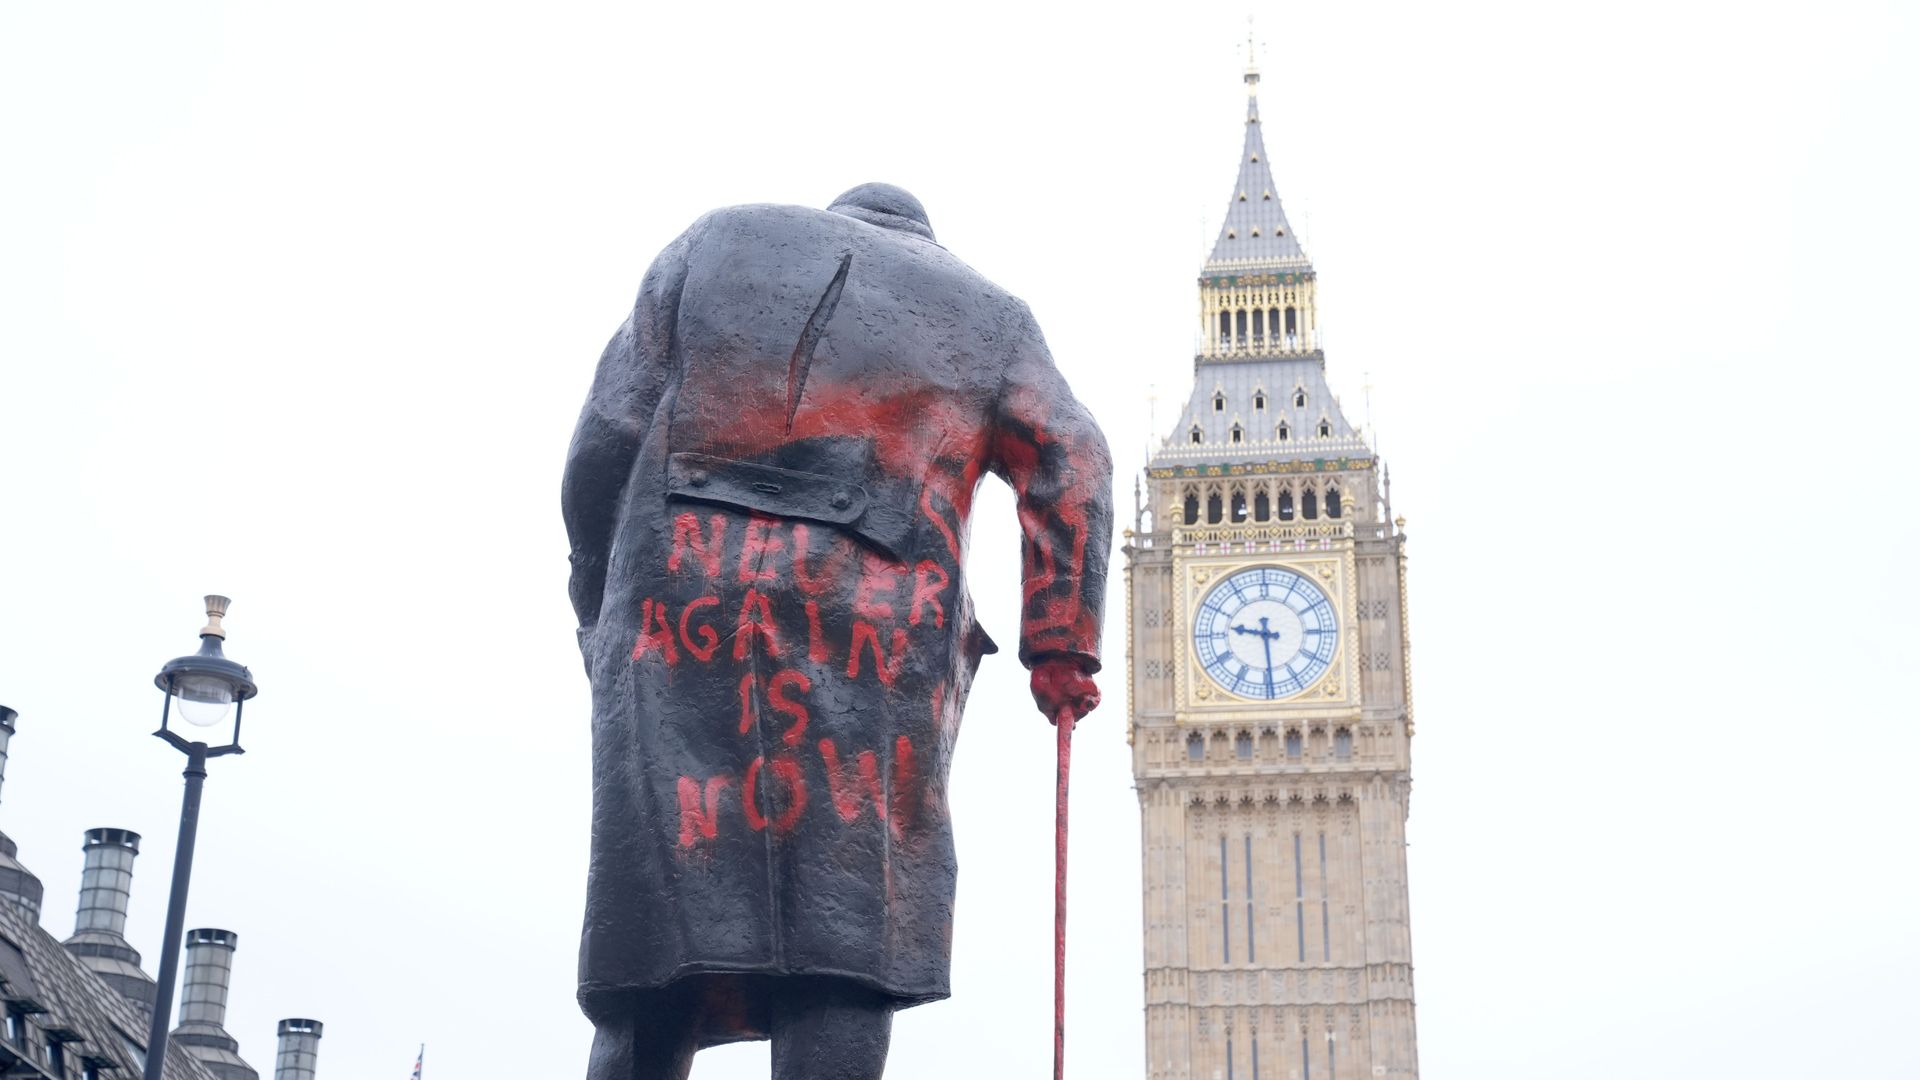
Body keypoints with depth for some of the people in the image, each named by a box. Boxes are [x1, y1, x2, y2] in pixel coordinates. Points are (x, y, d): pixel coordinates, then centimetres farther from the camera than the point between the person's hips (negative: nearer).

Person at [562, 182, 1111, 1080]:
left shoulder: (716, 240, 24)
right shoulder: (986, 312, 24)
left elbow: (606, 434, 14)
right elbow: (1072, 462, 9)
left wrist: (602, 613, 17)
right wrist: (1059, 647, 7)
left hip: (682, 606, 1)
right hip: (880, 633, -1)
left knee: (659, 918, 0)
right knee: (843, 949, -5)